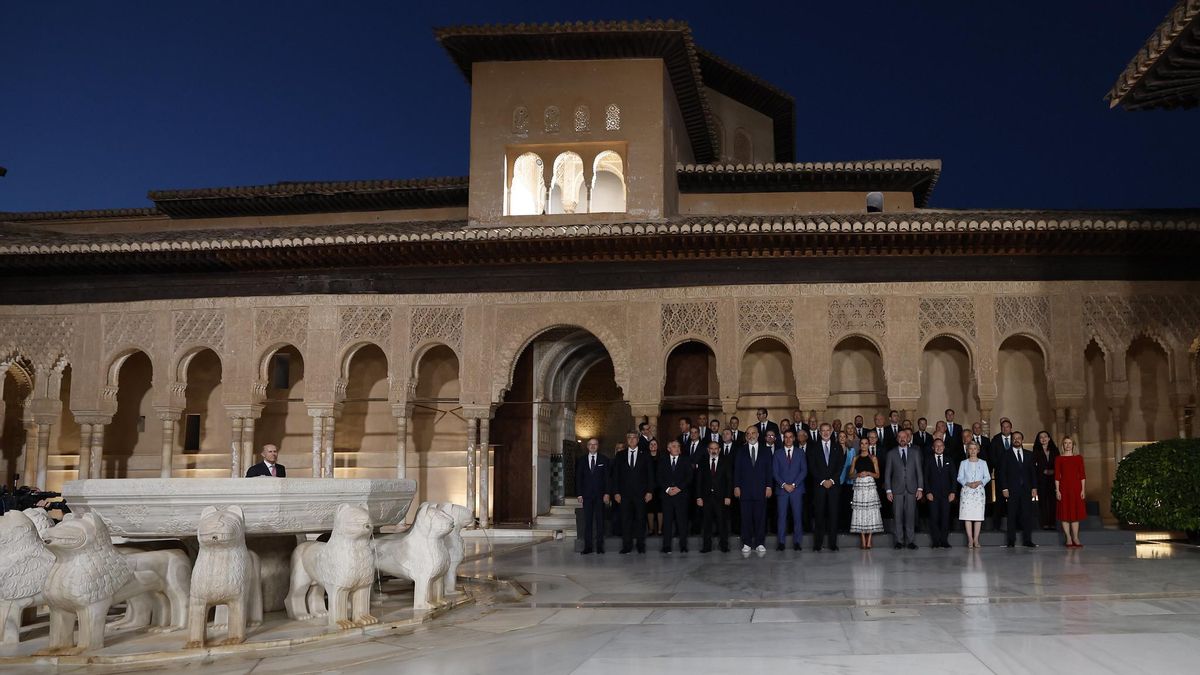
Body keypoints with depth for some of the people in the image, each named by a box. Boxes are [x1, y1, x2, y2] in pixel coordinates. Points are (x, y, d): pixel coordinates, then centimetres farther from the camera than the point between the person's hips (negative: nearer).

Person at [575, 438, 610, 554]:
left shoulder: (604, 460, 6)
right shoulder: (581, 460, 10)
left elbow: (607, 478, 3)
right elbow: (578, 478, 8)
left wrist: (606, 493, -6)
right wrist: (579, 494, 0)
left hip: (600, 495, -1)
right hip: (586, 495, 1)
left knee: (600, 520, 0)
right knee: (587, 521, -1)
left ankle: (600, 546, 4)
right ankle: (587, 546, 1)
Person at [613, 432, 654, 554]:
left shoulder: (645, 455, 7)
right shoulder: (620, 455, 9)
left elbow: (650, 474, 5)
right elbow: (615, 475, 7)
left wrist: (650, 491, -4)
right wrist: (616, 492, -1)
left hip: (640, 493, -1)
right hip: (624, 493, 1)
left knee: (640, 519, 2)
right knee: (625, 519, 0)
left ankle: (641, 544, 10)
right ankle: (627, 545, 5)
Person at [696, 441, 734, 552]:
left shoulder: (726, 462, 6)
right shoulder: (703, 463, 9)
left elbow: (729, 480, 2)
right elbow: (698, 481, 8)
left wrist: (728, 496, -6)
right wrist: (698, 497, 0)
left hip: (721, 497, -1)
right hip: (706, 497, 1)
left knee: (722, 522, -1)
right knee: (707, 522, 1)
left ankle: (724, 545, 7)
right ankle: (706, 546, 7)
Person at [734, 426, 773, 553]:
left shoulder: (766, 451, 10)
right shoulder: (741, 451, 10)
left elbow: (769, 470, 7)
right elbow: (737, 470, 6)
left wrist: (768, 486, -1)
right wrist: (736, 486, -1)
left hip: (761, 490, 0)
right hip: (745, 490, 0)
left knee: (760, 517, 0)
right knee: (746, 518, 0)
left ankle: (760, 543, 7)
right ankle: (746, 543, 6)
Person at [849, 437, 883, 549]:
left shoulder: (873, 458, 8)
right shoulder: (856, 458, 13)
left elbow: (877, 475, 6)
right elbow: (851, 474, 10)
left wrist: (868, 473, -10)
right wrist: (858, 474, -9)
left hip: (870, 486, -1)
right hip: (859, 487, 1)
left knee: (870, 511, -5)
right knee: (860, 512, -3)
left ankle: (869, 541, -3)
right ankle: (863, 541, 0)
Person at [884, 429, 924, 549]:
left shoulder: (915, 452, 10)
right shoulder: (891, 453, 7)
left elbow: (919, 471, 8)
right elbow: (888, 473, 6)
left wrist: (920, 488, 0)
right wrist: (888, 490, -1)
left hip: (911, 489, 0)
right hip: (897, 490, 0)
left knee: (910, 515, -1)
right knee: (898, 516, -1)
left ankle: (910, 541, 4)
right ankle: (899, 541, 5)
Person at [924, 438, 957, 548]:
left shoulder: (949, 460, 11)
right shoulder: (929, 460, 6)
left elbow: (954, 477, 9)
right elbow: (926, 478, 3)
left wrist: (953, 492, -1)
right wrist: (928, 492, -6)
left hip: (946, 494, 1)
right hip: (933, 494, -1)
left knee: (945, 517, -1)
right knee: (934, 518, -4)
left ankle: (944, 540, 5)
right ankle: (936, 541, 2)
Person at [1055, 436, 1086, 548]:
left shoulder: (1078, 458, 7)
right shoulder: (1059, 459, 3)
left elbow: (1082, 475, 5)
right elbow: (1057, 476, 0)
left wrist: (1083, 489, -2)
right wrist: (1057, 490, -7)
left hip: (1076, 487, 1)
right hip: (1064, 488, -1)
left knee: (1076, 513, 3)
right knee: (1065, 513, 0)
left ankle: (1075, 538, 8)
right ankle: (1069, 539, 6)